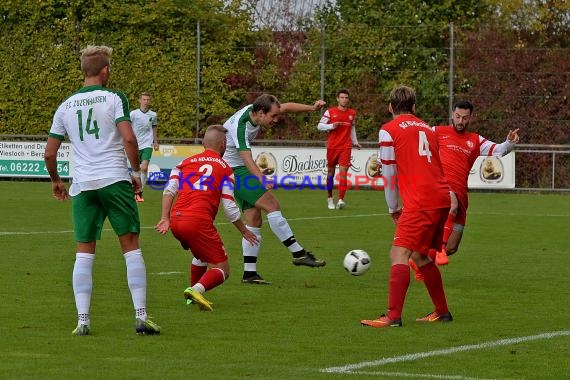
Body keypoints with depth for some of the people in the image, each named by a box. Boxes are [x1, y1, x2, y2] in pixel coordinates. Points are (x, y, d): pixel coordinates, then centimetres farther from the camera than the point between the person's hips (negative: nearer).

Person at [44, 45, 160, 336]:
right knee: (131, 247, 2)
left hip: (82, 186, 3)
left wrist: (55, 181, 29)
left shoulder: (66, 106, 11)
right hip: (114, 180, -3)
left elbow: (49, 153, 13)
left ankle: (82, 319, -3)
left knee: (84, 253, 7)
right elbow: (128, 139, -12)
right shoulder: (114, 98, -1)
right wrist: (136, 171, 1)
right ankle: (141, 316, -4)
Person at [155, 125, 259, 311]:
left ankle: (194, 292, 31)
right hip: (199, 221, -6)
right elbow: (230, 207, 4)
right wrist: (244, 231, 17)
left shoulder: (185, 162, 21)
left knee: (201, 254, 35)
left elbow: (169, 191, 5)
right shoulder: (224, 168, 9)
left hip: (176, 219, 6)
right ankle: (197, 289, -26)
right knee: (222, 270, 1)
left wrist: (165, 218, 0)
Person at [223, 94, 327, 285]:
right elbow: (247, 158, -42)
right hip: (233, 170, -10)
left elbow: (286, 107, 11)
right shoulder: (240, 126, -29)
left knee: (254, 219, 5)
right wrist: (261, 179, -57)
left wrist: (312, 108, 0)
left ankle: (249, 273, 5)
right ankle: (298, 253, -12)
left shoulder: (253, 110, -3)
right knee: (272, 205, -17)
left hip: (238, 170, 10)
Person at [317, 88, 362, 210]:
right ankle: (330, 198, 24)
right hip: (332, 147, 0)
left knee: (343, 171, -13)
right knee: (330, 171, 8)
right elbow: (319, 126, -1)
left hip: (346, 147, 0)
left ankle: (341, 200, -19)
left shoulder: (352, 113, 9)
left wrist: (355, 142, 21)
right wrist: (332, 126, -15)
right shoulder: (330, 112, -1)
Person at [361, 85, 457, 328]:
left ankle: (393, 316, -22)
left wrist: (393, 208, 13)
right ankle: (442, 312, 24)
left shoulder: (388, 130, 1)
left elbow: (389, 174, 4)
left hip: (420, 201, -7)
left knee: (399, 254, -11)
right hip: (442, 197, 8)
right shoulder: (427, 128, 21)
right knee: (420, 255, 20)